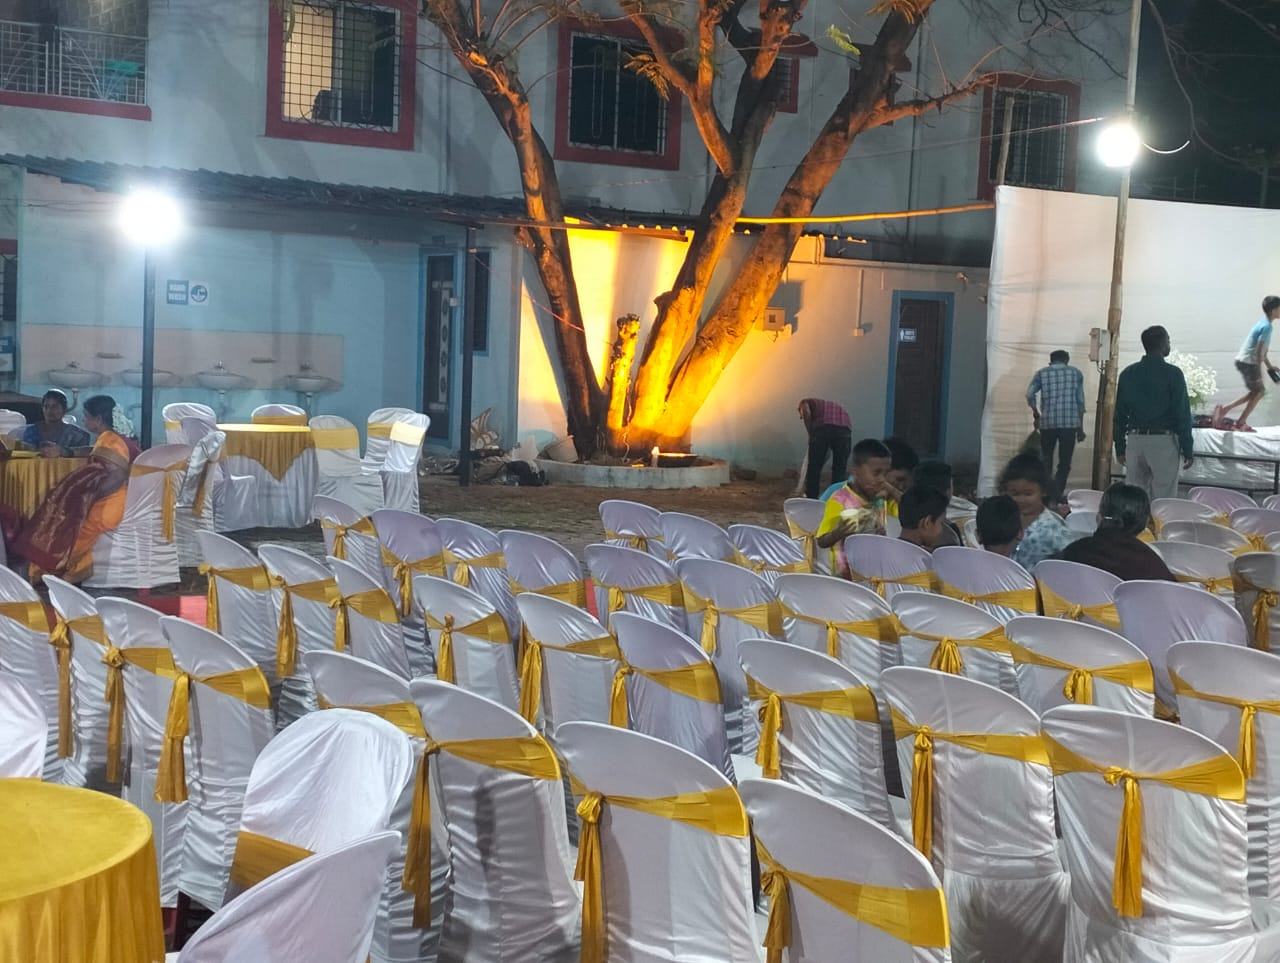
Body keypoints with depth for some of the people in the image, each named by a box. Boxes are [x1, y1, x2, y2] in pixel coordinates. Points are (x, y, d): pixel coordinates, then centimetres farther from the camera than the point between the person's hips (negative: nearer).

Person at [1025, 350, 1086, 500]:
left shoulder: (1042, 373, 10)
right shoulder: (1076, 373, 10)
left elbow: (1030, 395, -4)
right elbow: (1080, 402, 7)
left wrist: (1036, 414, 10)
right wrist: (1081, 427, 11)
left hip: (1047, 423, 1)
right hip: (1070, 423, -1)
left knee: (1045, 462, 11)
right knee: (1064, 464, 2)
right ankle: (1056, 497, -8)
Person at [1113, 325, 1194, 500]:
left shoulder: (1127, 374, 7)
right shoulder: (1172, 374, -6)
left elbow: (1119, 414, 10)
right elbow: (1182, 414, -7)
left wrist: (1120, 448, 15)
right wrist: (1187, 450, -3)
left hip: (1135, 440, 5)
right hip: (1163, 441, -4)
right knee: (1164, 499, -3)